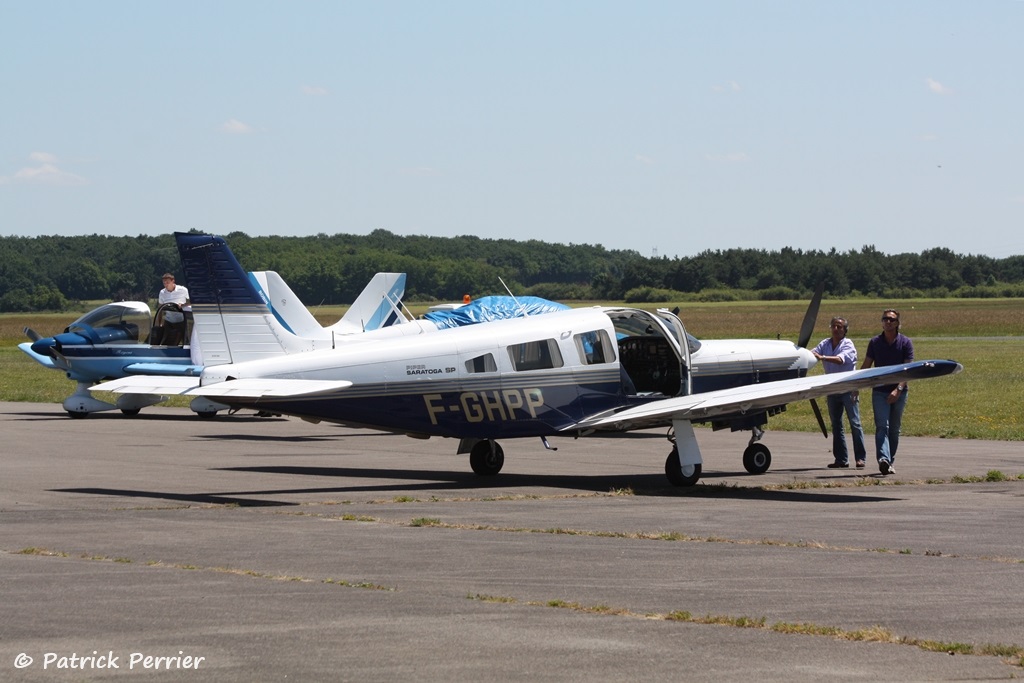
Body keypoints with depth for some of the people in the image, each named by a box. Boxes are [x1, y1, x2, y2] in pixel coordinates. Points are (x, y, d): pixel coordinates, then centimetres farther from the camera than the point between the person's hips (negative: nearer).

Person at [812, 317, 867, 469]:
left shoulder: (848, 345, -9)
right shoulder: (825, 344, 8)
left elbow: (840, 359, -27)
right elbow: (812, 354, -6)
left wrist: (822, 357, -39)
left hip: (849, 389, -6)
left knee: (855, 424, -6)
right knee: (836, 425, 7)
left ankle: (861, 458, -5)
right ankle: (841, 459, 11)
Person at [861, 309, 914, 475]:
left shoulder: (905, 342, 0)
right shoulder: (875, 342, 6)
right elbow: (866, 366, 10)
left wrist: (898, 389, -19)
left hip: (899, 392, 0)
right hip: (880, 391, 0)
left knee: (894, 428, 8)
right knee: (882, 426, -14)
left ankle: (891, 461, 19)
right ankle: (883, 459, -28)